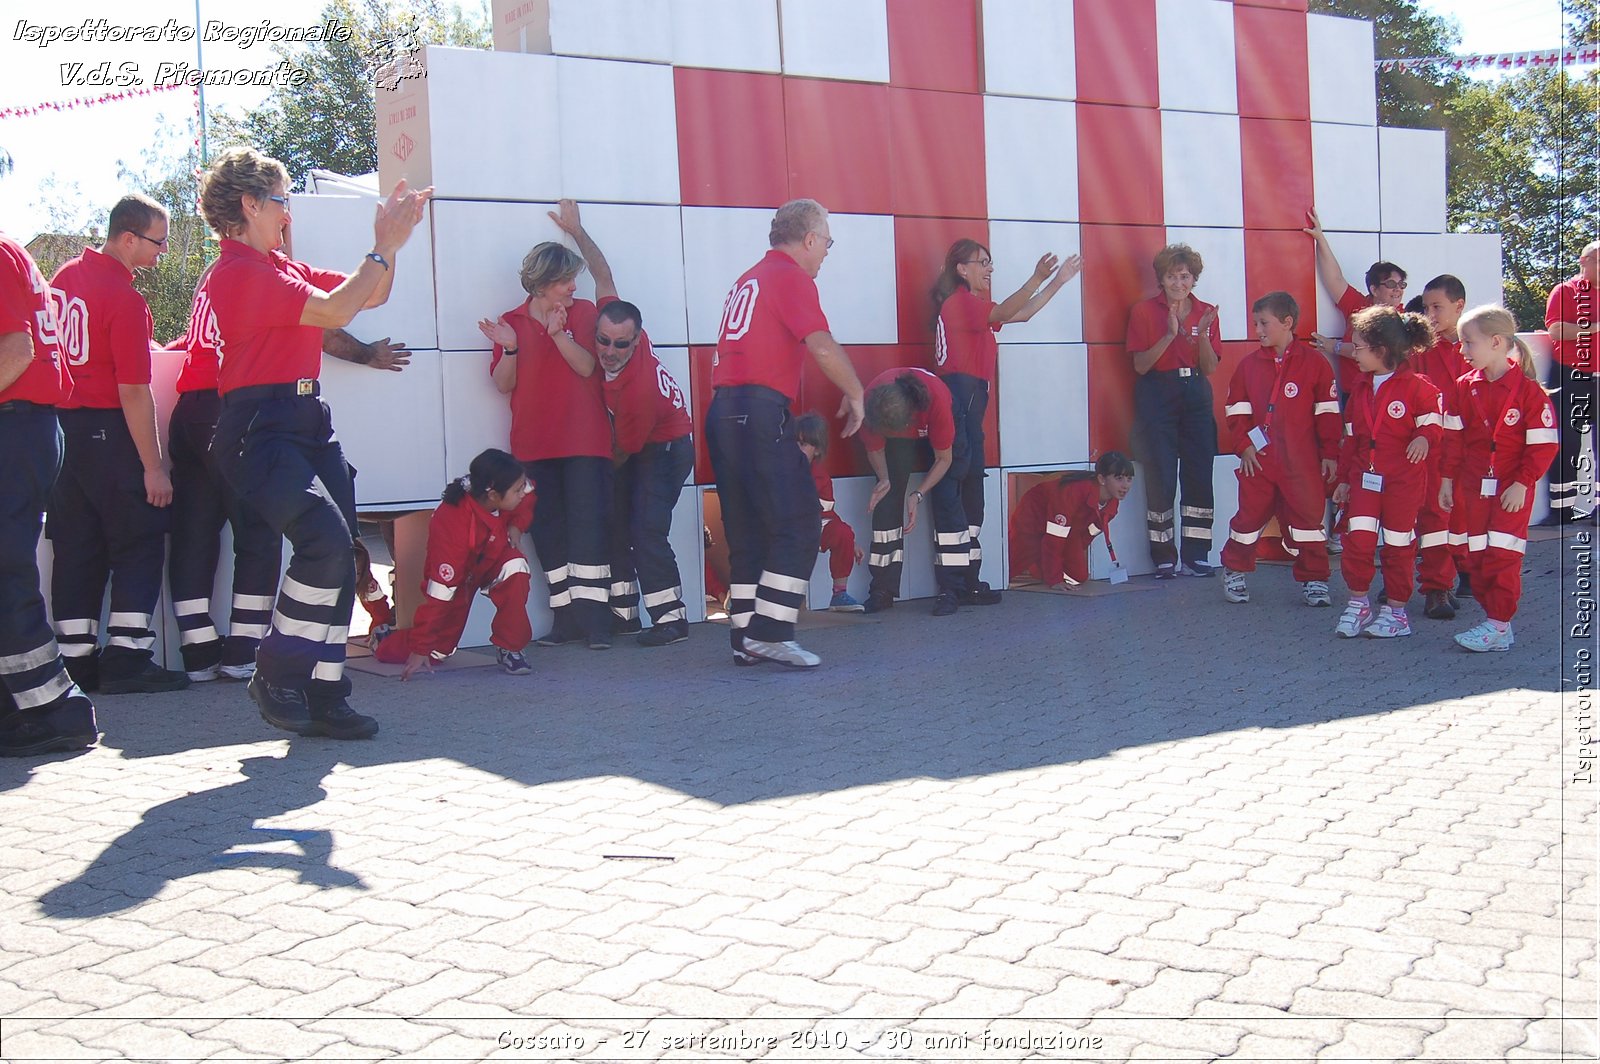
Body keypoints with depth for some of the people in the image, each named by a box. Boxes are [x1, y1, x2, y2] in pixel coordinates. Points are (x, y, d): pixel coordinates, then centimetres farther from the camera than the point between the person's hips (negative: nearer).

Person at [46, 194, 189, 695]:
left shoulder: (68, 274, 8)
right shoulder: (125, 300, -17)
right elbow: (134, 393, -19)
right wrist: (153, 467, -15)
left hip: (63, 424, 8)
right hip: (109, 431, -8)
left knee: (77, 547, 10)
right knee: (139, 542, 0)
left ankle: (77, 660, 13)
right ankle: (127, 658, -2)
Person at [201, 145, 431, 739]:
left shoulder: (281, 267, 21)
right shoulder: (238, 272, -10)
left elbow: (368, 295, 25)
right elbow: (335, 311, -19)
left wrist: (389, 240, 11)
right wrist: (385, 247, -10)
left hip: (308, 422, 10)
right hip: (261, 429, -10)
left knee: (337, 556, 3)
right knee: (326, 540, -25)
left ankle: (324, 699, 8)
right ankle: (275, 676, -7)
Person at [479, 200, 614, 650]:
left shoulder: (583, 313, 6)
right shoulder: (510, 323, 8)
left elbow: (586, 366, -9)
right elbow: (504, 384, 2)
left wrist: (559, 334, -23)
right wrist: (510, 348, -14)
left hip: (585, 442, -2)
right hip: (533, 444, 2)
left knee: (588, 524, -9)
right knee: (548, 528, 2)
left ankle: (594, 618, -9)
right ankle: (566, 617, 7)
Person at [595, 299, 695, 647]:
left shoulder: (639, 389, -37)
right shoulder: (618, 321, -18)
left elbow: (623, 451, -20)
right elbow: (608, 293, 8)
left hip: (666, 449, -9)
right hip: (636, 445, 9)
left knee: (646, 529, -20)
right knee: (614, 522, 6)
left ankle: (671, 618, -15)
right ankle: (623, 613, 11)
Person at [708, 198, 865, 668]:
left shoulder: (748, 280, 25)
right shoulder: (792, 277, -3)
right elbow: (822, 347, -15)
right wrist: (855, 394, -2)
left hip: (722, 412, 9)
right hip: (762, 412, -9)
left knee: (747, 531, 11)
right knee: (798, 524, -7)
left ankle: (746, 638, 11)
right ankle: (770, 633, -12)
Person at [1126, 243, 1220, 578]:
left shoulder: (1206, 312, 8)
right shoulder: (1144, 312, 0)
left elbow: (1210, 368, 4)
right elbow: (1140, 365, -8)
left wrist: (1202, 335, -13)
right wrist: (1169, 335, -19)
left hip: (1196, 395, 3)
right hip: (1157, 396, -3)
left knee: (1199, 475, 0)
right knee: (1160, 477, -5)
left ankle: (1196, 556, 7)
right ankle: (1164, 558, 3)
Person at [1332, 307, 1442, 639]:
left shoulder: (1416, 386, -9)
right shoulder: (1361, 388, 10)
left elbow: (1432, 422, -4)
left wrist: (1424, 438, -27)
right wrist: (1344, 478, 15)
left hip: (1404, 478, -5)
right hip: (1364, 477, 5)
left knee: (1398, 544, 6)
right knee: (1357, 538, -6)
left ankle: (1396, 610, 17)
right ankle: (1358, 604, 7)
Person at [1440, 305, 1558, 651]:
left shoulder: (1527, 389, -12)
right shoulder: (1465, 386, 4)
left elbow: (1544, 444, -11)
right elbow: (1454, 437, 9)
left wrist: (1522, 484, -14)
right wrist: (1447, 479, 6)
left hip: (1511, 489, -5)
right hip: (1471, 487, 5)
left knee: (1502, 557, -7)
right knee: (1477, 558, 6)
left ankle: (1499, 626, -1)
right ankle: (1496, 618, 16)